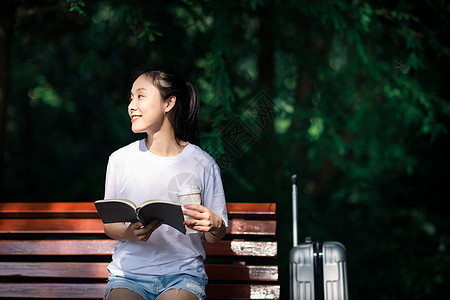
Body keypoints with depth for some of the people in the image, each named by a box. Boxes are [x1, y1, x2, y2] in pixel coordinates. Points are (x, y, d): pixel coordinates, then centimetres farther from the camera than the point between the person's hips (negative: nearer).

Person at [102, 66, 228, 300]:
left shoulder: (202, 164, -1)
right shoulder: (120, 160, 3)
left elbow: (214, 238, 7)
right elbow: (109, 225, 10)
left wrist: (214, 226, -17)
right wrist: (129, 233, -12)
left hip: (183, 274, -1)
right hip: (129, 274, 1)